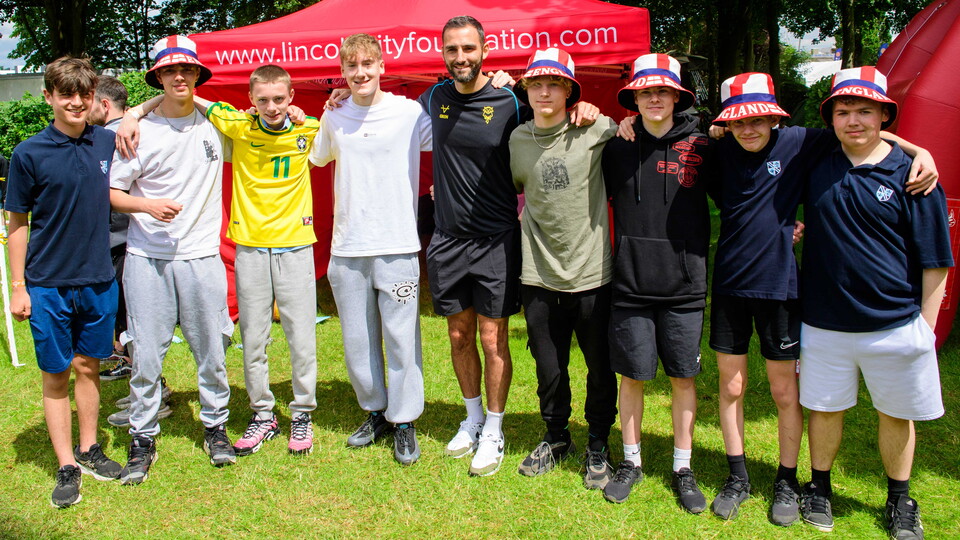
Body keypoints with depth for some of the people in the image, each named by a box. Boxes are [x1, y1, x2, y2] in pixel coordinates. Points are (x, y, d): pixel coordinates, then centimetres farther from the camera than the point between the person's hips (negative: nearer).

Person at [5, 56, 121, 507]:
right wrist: (18, 287, -5)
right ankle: (66, 467, 18)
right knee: (56, 375, 7)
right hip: (48, 284, -3)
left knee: (88, 366, 15)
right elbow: (18, 224, -3)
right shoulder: (29, 154, -8)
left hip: (99, 280, 3)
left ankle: (89, 450, 30)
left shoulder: (108, 143, 1)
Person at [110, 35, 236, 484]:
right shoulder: (140, 131, 0)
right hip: (147, 258, -1)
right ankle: (143, 440, 19)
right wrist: (149, 206, -16)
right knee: (145, 355, 3)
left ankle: (215, 428, 26)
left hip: (201, 257, 1)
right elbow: (112, 193, 2)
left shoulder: (215, 123, 6)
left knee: (211, 352, 8)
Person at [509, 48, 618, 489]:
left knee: (600, 369, 11)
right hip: (539, 276, 3)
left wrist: (612, 121, -4)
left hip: (592, 274, -2)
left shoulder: (596, 131, -7)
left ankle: (598, 447, 32)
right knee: (548, 369, 15)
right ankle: (556, 438, 38)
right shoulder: (518, 140, 3)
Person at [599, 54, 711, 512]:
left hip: (684, 285, 0)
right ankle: (631, 462, 27)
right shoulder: (617, 149, 2)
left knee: (683, 377, 9)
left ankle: (683, 468, 25)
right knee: (631, 376, 9)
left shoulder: (700, 146, 0)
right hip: (630, 284, 0)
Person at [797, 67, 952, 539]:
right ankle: (819, 489, 34)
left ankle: (900, 502, 34)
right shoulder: (816, 166, 0)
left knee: (895, 415, 13)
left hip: (895, 325, -1)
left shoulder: (910, 174, -6)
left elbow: (934, 261, -3)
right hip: (824, 323, 2)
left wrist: (926, 326, -3)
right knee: (825, 408, 13)